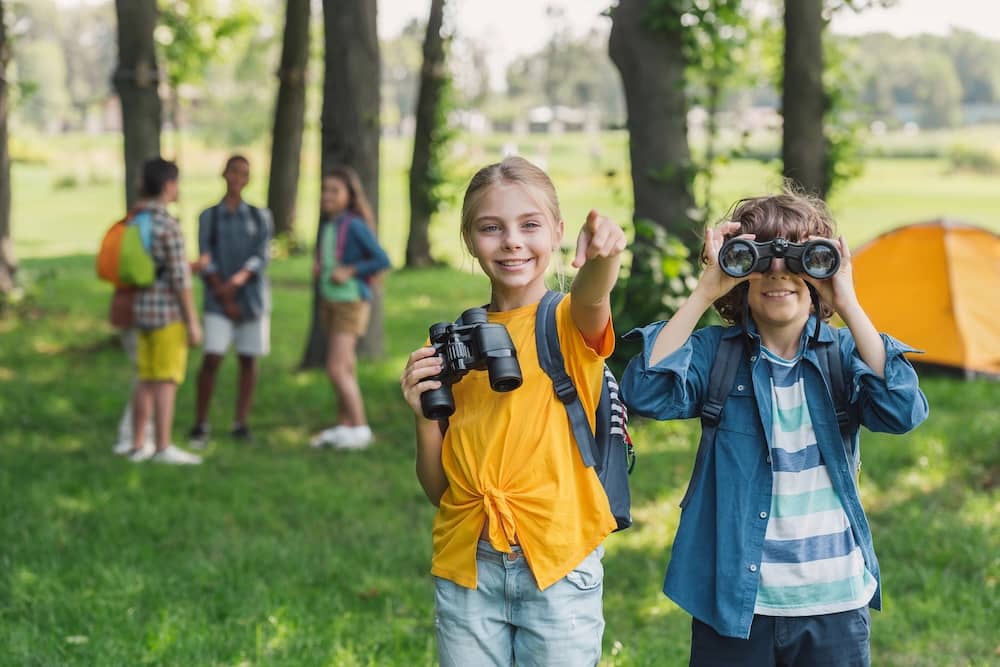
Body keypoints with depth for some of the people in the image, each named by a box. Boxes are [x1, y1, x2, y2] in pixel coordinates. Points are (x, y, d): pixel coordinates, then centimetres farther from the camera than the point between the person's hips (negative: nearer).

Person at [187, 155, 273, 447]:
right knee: (211, 358, -10)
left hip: (252, 295, 1)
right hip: (218, 300, -1)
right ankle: (200, 424, -4)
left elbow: (261, 257, -3)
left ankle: (241, 423, 10)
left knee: (248, 358, 2)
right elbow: (206, 260, -2)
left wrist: (237, 281, -21)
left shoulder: (260, 216, 8)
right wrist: (225, 299, -11)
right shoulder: (208, 217, 6)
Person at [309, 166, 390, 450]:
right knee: (346, 368, 14)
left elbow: (382, 260, -18)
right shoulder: (327, 226, 7)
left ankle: (360, 428, -2)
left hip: (351, 302, -8)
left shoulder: (355, 226, -16)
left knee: (337, 369, -11)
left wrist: (349, 271, -19)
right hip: (329, 301, 8)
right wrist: (318, 269, 2)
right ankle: (343, 426, 20)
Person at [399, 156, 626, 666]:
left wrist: (601, 256, -50)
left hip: (559, 567, -3)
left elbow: (590, 297, -29)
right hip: (467, 566, 3)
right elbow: (437, 489, 8)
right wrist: (425, 415, -10)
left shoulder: (571, 324, -2)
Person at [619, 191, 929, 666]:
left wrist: (848, 306, -19)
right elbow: (645, 392, -18)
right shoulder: (715, 352, -1)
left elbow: (902, 412, -17)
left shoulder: (843, 354, 1)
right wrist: (704, 293, -19)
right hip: (734, 599, -1)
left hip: (834, 602, 1)